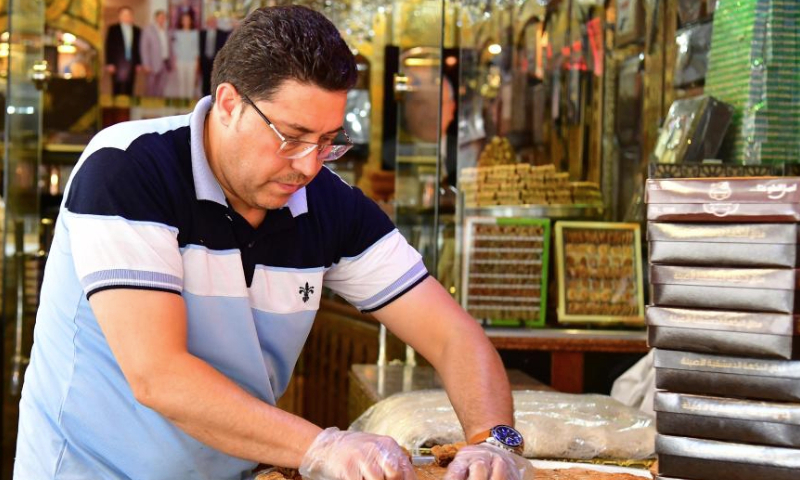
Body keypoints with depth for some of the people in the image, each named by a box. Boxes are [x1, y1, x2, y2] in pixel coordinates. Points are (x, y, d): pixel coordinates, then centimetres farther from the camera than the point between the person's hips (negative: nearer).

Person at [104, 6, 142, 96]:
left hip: (132, 64, 3)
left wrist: (139, 63, 6)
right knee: (117, 89, -6)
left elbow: (138, 48, 12)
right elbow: (109, 47, 1)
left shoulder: (137, 30, 10)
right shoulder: (113, 29, 3)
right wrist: (109, 64, -6)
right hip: (117, 64, -3)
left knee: (129, 90, 1)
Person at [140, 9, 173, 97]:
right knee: (151, 87, -1)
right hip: (154, 64, -5)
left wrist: (170, 62, 10)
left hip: (165, 63, 5)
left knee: (161, 87, 6)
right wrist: (146, 65, -12)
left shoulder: (166, 31, 12)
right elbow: (144, 48, -8)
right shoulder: (148, 30, -5)